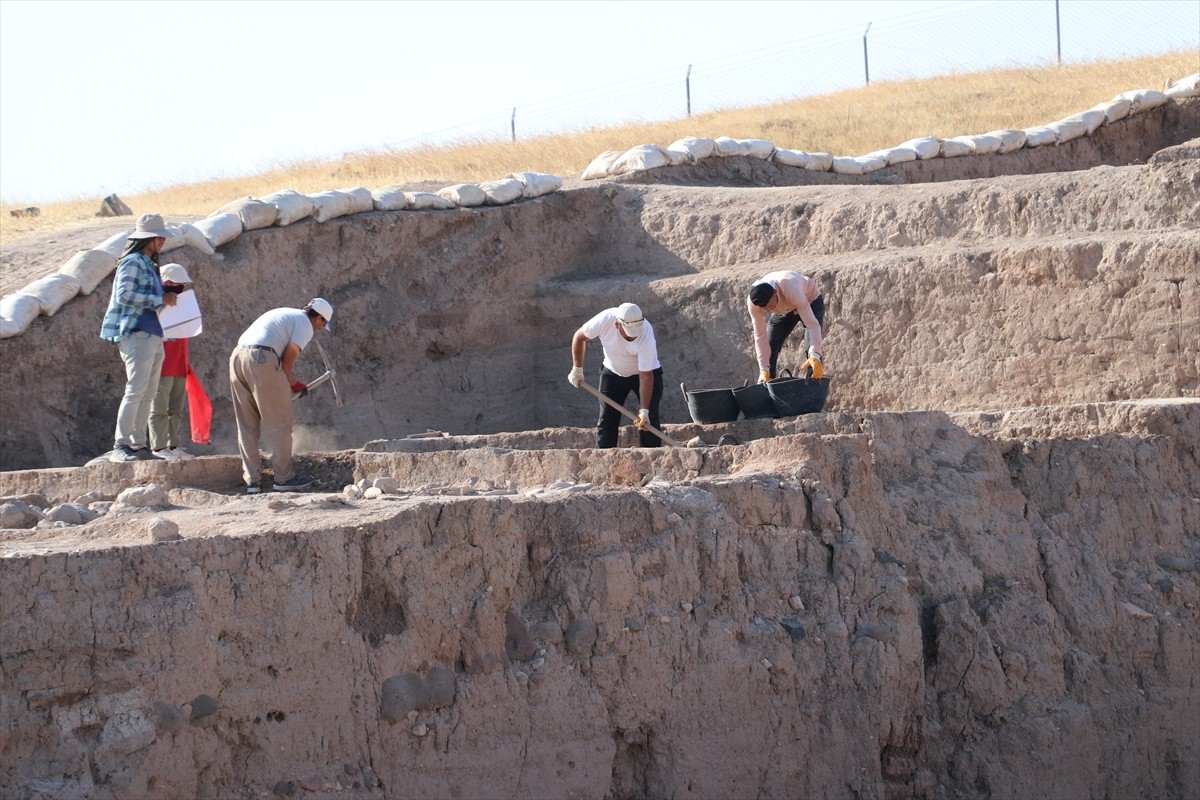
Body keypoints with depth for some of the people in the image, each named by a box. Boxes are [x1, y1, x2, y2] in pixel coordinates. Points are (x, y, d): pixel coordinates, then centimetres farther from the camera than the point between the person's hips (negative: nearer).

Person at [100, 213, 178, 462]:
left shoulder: (148, 265, 21)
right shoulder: (133, 262, -7)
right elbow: (124, 295, -18)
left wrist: (165, 292, 8)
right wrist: (160, 299, -16)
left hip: (153, 337, 10)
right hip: (137, 335, -10)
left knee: (147, 395, 7)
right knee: (135, 391, -14)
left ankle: (139, 446, 8)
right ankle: (120, 447, -15)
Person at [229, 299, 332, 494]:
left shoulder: (285, 315, 30)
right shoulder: (305, 325, 5)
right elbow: (288, 359, -3)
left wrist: (293, 382, 28)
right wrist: (292, 383, 13)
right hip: (261, 359, -8)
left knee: (247, 425, 11)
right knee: (279, 424, 3)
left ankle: (251, 480, 11)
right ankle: (284, 478, 7)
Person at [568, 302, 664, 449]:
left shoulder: (646, 336, -36)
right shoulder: (604, 320, -31)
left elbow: (645, 376, -33)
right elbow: (579, 337, -10)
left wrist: (644, 410, -37)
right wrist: (577, 369, -7)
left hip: (647, 371, -3)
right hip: (612, 373, 3)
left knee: (649, 421, -11)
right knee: (606, 420, -1)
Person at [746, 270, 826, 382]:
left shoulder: (792, 291, -46)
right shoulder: (752, 302, -33)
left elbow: (812, 324, -46)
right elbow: (760, 335, -26)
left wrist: (815, 356, -58)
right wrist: (764, 369, -31)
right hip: (784, 310, 4)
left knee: (811, 349, -23)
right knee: (768, 351, -5)